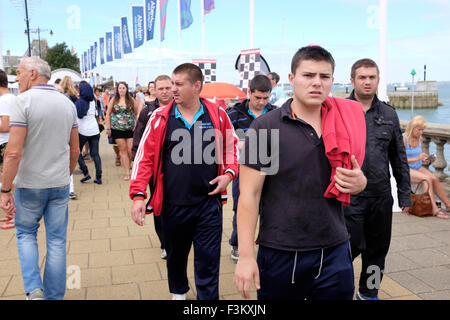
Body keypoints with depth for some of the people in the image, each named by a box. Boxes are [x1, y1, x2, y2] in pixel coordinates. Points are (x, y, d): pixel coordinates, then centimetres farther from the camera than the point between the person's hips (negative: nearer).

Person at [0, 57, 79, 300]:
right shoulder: (68, 104, 4)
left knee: (25, 233, 18)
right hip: (60, 184, 4)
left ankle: (34, 289, 7)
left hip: (30, 184, -4)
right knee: (57, 239, 11)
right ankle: (54, 295, 21)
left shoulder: (24, 101, -13)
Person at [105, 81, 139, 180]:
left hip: (130, 129, -1)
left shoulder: (131, 100, 3)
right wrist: (108, 128, 3)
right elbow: (108, 114, 8)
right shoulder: (113, 100, 5)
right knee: (123, 150, 4)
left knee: (131, 151, -4)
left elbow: (137, 113, 7)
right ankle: (127, 173, 8)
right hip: (117, 130, 1)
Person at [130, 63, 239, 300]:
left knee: (208, 262, 4)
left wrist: (229, 173, -5)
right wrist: (138, 195, -10)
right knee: (175, 255, 21)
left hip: (209, 202, -1)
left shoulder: (217, 115, -2)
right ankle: (178, 292, 48)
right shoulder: (161, 118, -4)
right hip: (173, 204, 1)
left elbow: (231, 146, 11)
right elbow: (145, 156, -3)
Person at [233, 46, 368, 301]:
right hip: (281, 255, -3)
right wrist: (246, 256, -14)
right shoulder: (266, 127, -9)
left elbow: (356, 176, 18)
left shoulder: (344, 124, 5)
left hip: (335, 252, 4)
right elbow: (249, 194, -10)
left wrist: (359, 182, -7)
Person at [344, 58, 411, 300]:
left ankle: (368, 292, 34)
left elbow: (399, 158, 12)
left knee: (378, 249, 14)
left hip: (381, 196, 4)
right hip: (349, 196, -4)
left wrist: (405, 194, 11)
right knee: (352, 246, -1)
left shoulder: (389, 114, 8)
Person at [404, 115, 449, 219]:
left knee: (434, 179, -21)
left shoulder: (419, 138, 8)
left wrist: (427, 160, -3)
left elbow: (420, 156, 18)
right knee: (427, 179, -29)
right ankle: (435, 209, -30)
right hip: (405, 170, -6)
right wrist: (417, 158, -25)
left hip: (418, 168, 6)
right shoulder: (403, 139, -13)